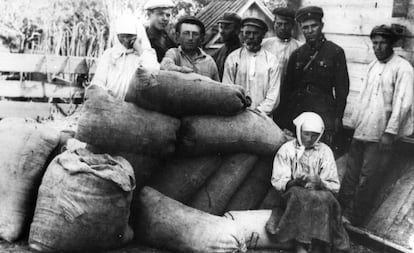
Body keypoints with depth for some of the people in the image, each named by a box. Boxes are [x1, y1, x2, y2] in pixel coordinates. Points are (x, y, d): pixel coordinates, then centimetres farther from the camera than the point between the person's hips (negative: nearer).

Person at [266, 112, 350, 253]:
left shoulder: (325, 151, 10)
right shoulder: (286, 150, 7)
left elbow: (334, 186, 5)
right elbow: (277, 181, -1)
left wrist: (321, 183, -18)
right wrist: (294, 182, -21)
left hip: (320, 194, 1)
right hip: (293, 195, -1)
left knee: (326, 198, -33)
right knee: (298, 195, -35)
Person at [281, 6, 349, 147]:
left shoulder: (335, 52, 2)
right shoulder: (296, 54, 11)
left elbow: (342, 87, 1)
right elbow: (287, 86, 14)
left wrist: (338, 116, -4)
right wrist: (285, 116, 8)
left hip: (323, 111, -3)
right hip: (296, 111, 3)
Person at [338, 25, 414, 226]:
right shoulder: (373, 66, 13)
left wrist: (390, 132, -17)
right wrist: (354, 122, 15)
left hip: (381, 134, -6)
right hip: (361, 132, 7)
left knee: (368, 178, -1)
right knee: (350, 175, 10)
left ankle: (353, 219, 10)